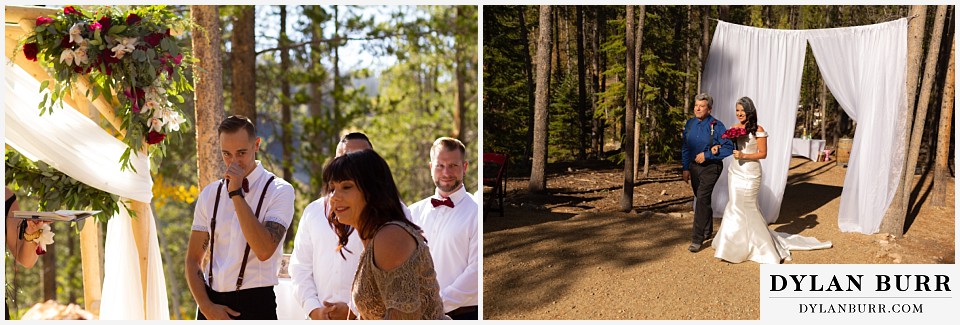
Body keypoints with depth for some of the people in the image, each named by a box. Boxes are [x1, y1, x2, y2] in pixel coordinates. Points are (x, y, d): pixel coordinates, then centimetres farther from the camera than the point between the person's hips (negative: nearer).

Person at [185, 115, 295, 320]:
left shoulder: (279, 191, -5)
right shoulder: (209, 194, 9)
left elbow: (264, 250, -19)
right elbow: (193, 259, 10)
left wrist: (236, 193, -16)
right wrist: (206, 305, -5)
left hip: (254, 303, -4)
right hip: (211, 304, 5)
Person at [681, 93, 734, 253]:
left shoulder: (717, 126, -13)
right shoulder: (690, 124, 3)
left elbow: (728, 148, -16)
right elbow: (685, 148, 10)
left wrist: (707, 155, -19)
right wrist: (685, 168, 6)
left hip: (710, 167, -6)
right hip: (694, 166, 6)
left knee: (702, 200, -15)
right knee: (700, 200, 18)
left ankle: (698, 239, -15)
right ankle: (707, 231, 37)